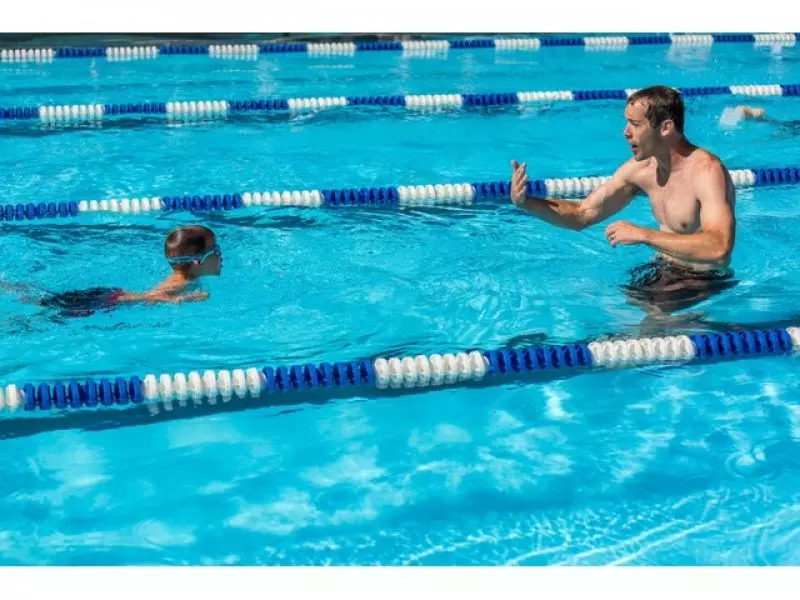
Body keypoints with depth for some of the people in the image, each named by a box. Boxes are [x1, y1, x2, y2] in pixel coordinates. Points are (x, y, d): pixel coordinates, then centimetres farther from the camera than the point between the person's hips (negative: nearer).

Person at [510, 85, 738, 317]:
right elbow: (581, 215, 7)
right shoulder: (641, 167, -1)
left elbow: (719, 248, -40)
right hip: (662, 273, 7)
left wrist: (643, 235, -38)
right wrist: (524, 202, -10)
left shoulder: (706, 170, -25)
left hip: (703, 284, -7)